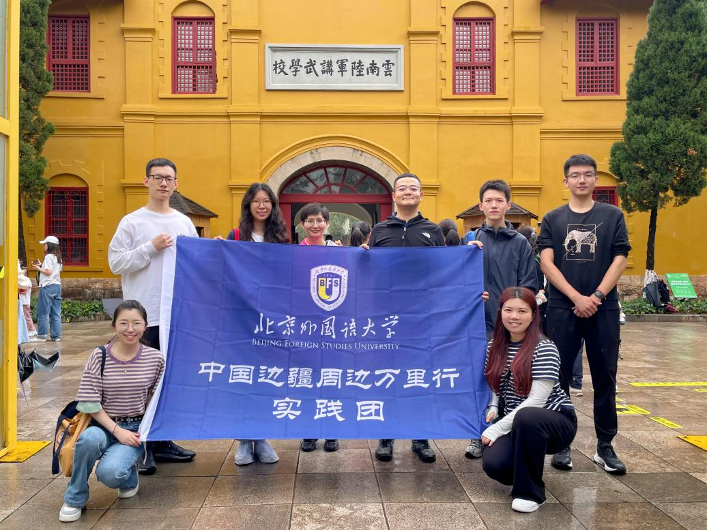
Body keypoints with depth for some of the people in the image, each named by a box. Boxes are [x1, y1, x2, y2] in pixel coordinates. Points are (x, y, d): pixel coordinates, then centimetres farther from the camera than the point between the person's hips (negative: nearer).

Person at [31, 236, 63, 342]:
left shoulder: (48, 257, -10)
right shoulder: (58, 257, 14)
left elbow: (48, 272, -16)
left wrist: (38, 268, -2)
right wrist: (41, 265, 12)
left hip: (47, 286, -8)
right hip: (57, 286, 8)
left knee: (42, 312, 0)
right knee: (56, 313, 7)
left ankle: (41, 335, 4)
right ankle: (56, 335, 6)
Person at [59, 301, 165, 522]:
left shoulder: (155, 359, -5)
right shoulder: (99, 357, -7)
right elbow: (89, 402, -8)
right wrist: (116, 430, -15)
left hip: (135, 429, -1)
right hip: (104, 424, 1)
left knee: (110, 473, -29)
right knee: (90, 438, -36)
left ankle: (129, 475, 11)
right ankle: (75, 498, -10)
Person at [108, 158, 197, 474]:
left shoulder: (185, 223, 12)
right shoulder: (132, 222, -1)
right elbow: (116, 263, -6)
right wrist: (150, 248, -14)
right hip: (145, 314, -5)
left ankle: (163, 442, 23)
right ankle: (142, 446, 10)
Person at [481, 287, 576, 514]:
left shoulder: (544, 349, -16)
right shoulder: (494, 347, 2)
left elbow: (536, 400, -21)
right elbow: (493, 384, 14)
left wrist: (498, 428, -22)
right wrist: (493, 407, -8)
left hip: (556, 421, -5)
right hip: (516, 423, 5)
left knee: (526, 417, -40)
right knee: (492, 464, -25)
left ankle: (530, 491, -18)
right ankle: (526, 470, 14)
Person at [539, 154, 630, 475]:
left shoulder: (612, 216, 7)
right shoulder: (553, 219, 6)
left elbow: (620, 259, 1)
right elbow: (546, 263, -2)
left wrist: (597, 296, -11)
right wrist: (576, 297, -13)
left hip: (604, 309, 0)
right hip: (562, 309, 0)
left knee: (605, 378, 5)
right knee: (559, 378, 3)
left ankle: (605, 447, 16)